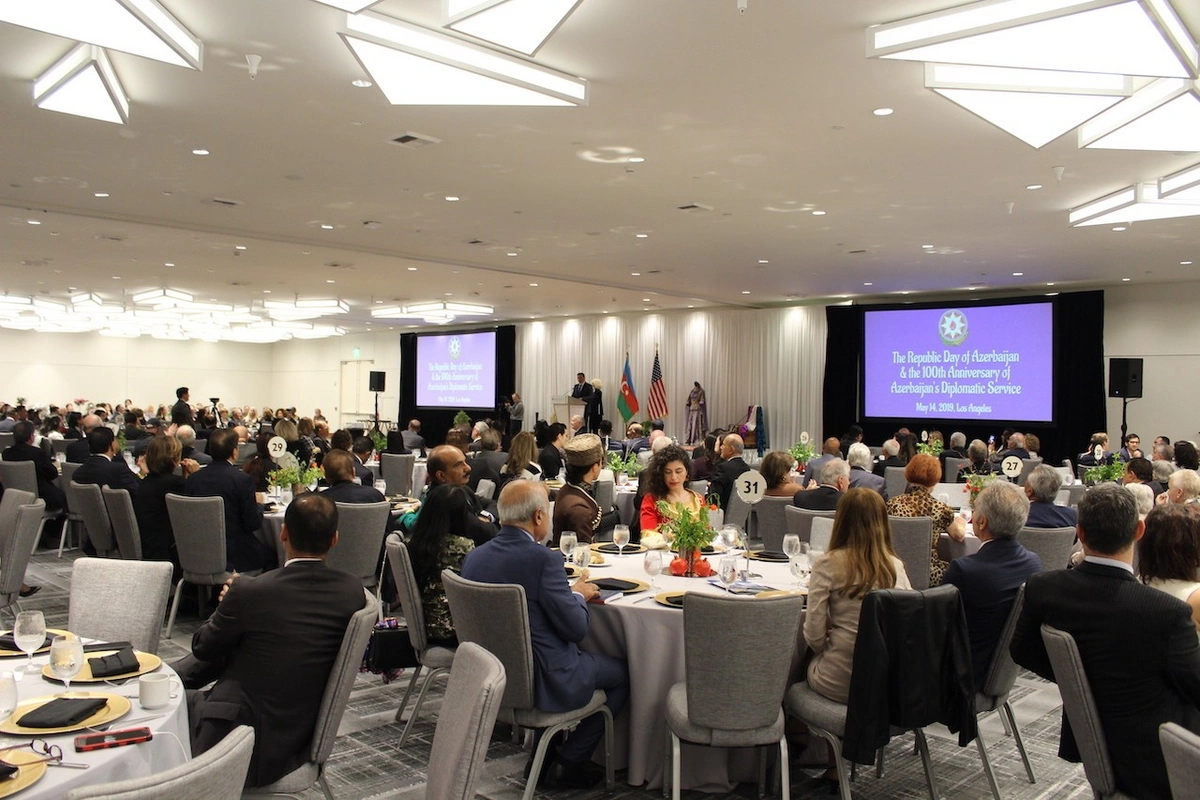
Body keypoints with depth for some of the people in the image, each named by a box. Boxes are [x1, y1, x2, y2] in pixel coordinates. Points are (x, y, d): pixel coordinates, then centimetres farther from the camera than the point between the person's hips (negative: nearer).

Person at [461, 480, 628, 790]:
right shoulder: (542, 558, -22)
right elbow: (576, 629, -18)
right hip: (540, 682, -7)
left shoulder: (474, 556, -1)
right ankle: (568, 762, 16)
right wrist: (579, 595, 2)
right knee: (622, 673, 13)